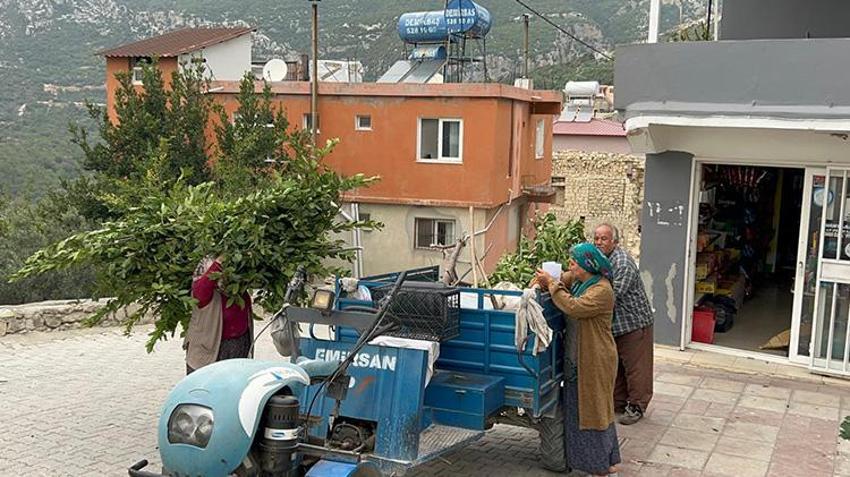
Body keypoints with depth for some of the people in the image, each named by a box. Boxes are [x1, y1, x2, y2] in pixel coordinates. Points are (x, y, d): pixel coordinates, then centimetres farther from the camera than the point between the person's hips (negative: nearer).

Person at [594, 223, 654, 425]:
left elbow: (612, 295, -29)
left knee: (635, 367, 1)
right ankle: (619, 401, 30)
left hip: (633, 323, -9)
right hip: (613, 324, 9)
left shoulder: (623, 263, -22)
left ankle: (636, 406, 13)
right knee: (614, 365, 17)